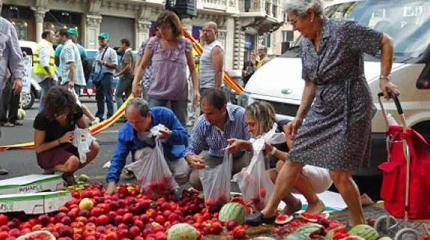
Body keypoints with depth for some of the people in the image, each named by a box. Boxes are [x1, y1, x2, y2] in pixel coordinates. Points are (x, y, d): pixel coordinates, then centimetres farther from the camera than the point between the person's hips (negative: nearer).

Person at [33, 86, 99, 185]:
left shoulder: (74, 110, -13)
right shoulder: (42, 119, -22)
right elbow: (38, 148, -15)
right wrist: (61, 140, -26)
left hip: (67, 147, 5)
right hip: (47, 152, -5)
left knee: (94, 147, -21)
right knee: (73, 162, -35)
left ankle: (68, 174, -3)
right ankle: (51, 169, -2)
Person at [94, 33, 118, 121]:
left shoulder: (111, 51, -5)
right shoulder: (98, 51, 17)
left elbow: (115, 65, -11)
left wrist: (104, 63, -18)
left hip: (107, 75, -8)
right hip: (98, 75, 8)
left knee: (108, 97, -6)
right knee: (99, 97, 13)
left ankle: (110, 116, -3)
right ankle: (99, 116, 23)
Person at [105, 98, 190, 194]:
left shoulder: (165, 114, -26)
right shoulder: (125, 131, -23)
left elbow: (184, 137, -21)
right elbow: (118, 157, -19)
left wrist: (172, 135, -43)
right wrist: (112, 181, -33)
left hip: (171, 154, 0)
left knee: (183, 175, -27)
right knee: (143, 152, -34)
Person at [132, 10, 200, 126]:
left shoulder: (185, 44, 2)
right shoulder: (153, 42, 1)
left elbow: (192, 69, 8)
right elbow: (142, 66, 8)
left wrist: (196, 89, -2)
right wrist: (135, 83, -6)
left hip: (180, 94, 1)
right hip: (157, 94, 0)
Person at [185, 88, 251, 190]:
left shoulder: (241, 115, -28)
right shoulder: (201, 122, -16)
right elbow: (191, 150, -7)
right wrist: (191, 158, -33)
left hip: (240, 157, -1)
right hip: (214, 158, 2)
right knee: (195, 180, -22)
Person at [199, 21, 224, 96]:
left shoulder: (216, 48, -13)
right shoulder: (206, 46, 18)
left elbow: (219, 71, -20)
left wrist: (217, 89, -25)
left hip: (210, 88, -10)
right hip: (203, 87, 10)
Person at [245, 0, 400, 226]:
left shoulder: (344, 30, -14)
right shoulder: (306, 43, 8)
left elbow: (385, 42, -5)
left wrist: (384, 79, -11)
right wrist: (298, 118, 14)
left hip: (351, 108, -7)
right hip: (322, 108, 8)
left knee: (339, 175, -6)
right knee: (294, 160, 9)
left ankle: (359, 224, 17)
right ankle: (269, 211, 23)